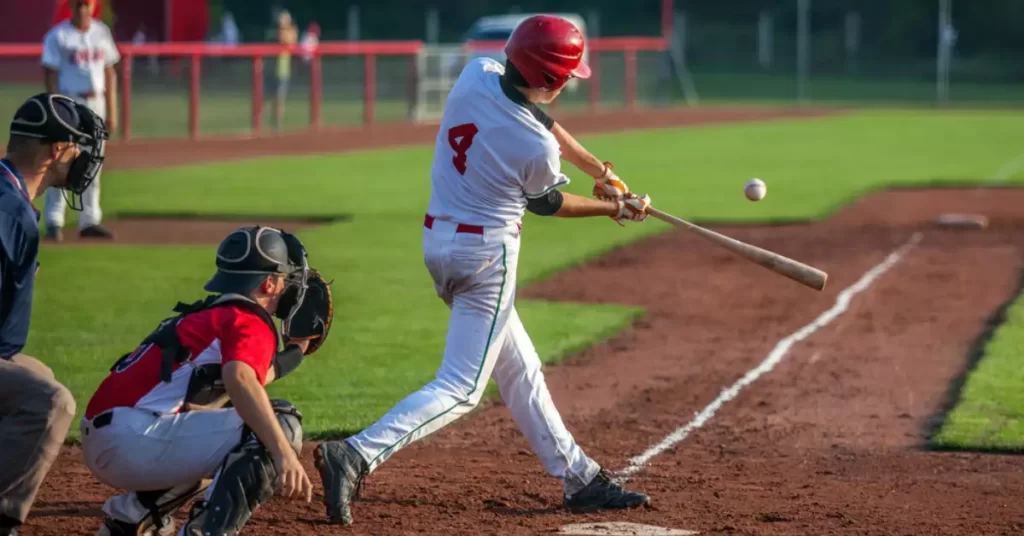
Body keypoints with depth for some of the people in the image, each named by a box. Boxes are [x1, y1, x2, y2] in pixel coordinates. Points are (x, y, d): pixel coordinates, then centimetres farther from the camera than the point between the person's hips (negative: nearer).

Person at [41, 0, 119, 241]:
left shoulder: (101, 32, 9)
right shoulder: (58, 36, -5)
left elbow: (109, 72, 13)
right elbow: (50, 75, -8)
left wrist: (112, 111, 9)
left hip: (96, 104, 5)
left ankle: (89, 221, 13)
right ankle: (53, 222, -3)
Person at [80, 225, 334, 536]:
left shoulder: (210, 314, 23)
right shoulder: (250, 321, -6)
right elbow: (239, 380, -27)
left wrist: (296, 349, 28)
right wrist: (285, 453, -35)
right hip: (137, 437, -10)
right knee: (280, 424, -13)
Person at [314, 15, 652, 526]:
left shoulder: (476, 74, -6)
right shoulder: (538, 149, -23)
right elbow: (545, 202, 0)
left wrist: (597, 168, 16)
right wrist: (612, 208, 16)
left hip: (438, 239, 9)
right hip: (487, 253, -9)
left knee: (520, 371, 17)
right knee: (460, 388, -4)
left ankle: (579, 478, 28)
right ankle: (355, 455, -19)